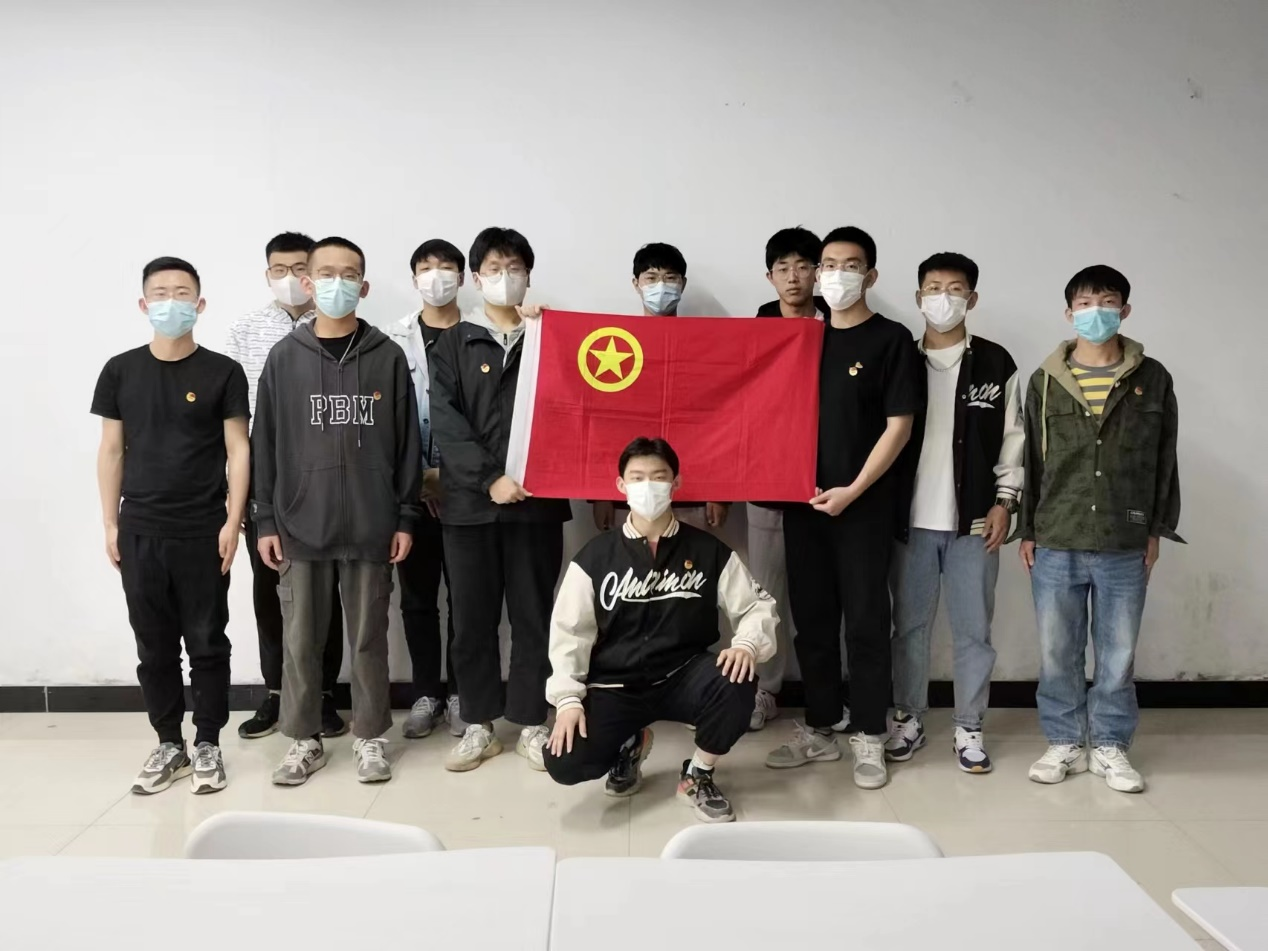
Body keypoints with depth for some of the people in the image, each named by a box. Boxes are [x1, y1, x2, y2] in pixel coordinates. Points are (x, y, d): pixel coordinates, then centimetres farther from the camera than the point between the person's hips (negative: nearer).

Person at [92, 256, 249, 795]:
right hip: (139, 532, 3)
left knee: (207, 644, 5)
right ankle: (169, 745, 23)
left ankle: (208, 745, 18)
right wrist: (110, 524, 5)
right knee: (154, 647, 10)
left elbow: (238, 451, -2)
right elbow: (111, 451, 8)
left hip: (203, 532, -2)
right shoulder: (120, 371, 5)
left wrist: (233, 523, -8)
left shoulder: (222, 372, -2)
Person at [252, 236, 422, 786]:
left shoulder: (387, 357, 1)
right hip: (300, 525, 1)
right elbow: (265, 443, 5)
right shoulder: (285, 358, 4)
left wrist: (406, 517, -1)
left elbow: (407, 442, 2)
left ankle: (370, 736, 23)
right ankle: (304, 739, 24)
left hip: (370, 526, -1)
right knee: (300, 639, 9)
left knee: (368, 637, 9)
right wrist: (265, 519, 1)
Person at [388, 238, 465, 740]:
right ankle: (426, 694, 19)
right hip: (411, 486, 2)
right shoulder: (395, 339, 5)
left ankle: (460, 694, 17)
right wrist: (423, 476, -7)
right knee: (417, 596, 7)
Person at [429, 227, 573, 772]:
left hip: (537, 498, 0)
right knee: (472, 617, 5)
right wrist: (489, 478, -15)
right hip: (470, 500, 0)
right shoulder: (453, 344, 7)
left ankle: (531, 723, 17)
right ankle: (479, 725, 18)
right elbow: (445, 422, -3)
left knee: (534, 614, 6)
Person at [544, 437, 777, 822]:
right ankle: (631, 744, 16)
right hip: (614, 687, 0)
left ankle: (697, 776, -1)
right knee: (563, 763, -21)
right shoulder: (595, 555, -1)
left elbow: (757, 605, 0)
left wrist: (747, 644, -22)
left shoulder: (708, 551, -1)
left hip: (683, 678, 0)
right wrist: (568, 698, -14)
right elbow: (569, 632, -3)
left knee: (736, 685, -32)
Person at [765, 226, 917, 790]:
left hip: (863, 505, -4)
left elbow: (898, 426, -7)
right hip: (804, 501, 5)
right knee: (812, 620, 10)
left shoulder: (891, 340, -2)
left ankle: (869, 737, 13)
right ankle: (818, 729, 21)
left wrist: (853, 490, -13)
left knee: (865, 621, 2)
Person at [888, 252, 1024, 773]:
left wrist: (1004, 501, -4)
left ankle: (969, 728, 18)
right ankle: (908, 718, 23)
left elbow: (1013, 438, 4)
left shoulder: (996, 364, 3)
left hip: (975, 520, 0)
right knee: (909, 625, 9)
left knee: (973, 628, 6)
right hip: (911, 519, 1)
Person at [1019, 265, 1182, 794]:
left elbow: (1164, 460, 6)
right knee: (1057, 651, 8)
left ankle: (1109, 746, 24)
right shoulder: (1044, 382, 3)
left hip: (1125, 546, 0)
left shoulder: (1152, 379, 2)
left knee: (1118, 652, 9)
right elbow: (1030, 461, 6)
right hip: (1055, 544, 0)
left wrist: (1157, 530, 4)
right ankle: (1065, 743, 23)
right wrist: (1027, 531, 4)